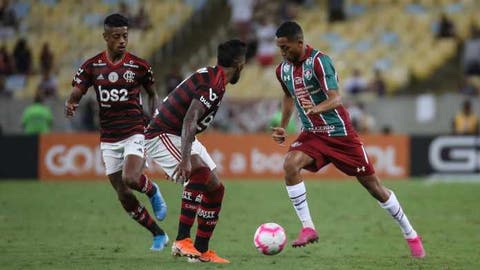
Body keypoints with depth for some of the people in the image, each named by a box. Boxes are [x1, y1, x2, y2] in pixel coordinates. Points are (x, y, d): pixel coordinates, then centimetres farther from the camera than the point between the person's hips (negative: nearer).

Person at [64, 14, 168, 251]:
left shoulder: (139, 66, -3)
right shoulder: (91, 66, 0)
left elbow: (152, 93, 13)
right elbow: (75, 95, -2)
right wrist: (70, 105, -25)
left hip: (135, 132, -3)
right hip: (108, 139, 3)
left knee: (131, 179, -28)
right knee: (123, 196, 2)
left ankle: (152, 191, 8)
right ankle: (159, 235, 19)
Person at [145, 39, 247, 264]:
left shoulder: (209, 76, 10)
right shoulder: (213, 85, -21)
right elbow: (189, 120, -32)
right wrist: (185, 160, -41)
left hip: (180, 136, 10)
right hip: (164, 136, -10)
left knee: (215, 188, 9)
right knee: (200, 174, -32)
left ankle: (202, 250, 14)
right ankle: (182, 241, -33)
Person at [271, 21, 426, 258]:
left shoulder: (319, 61, -19)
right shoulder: (283, 70, 1)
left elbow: (335, 99, -29)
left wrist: (316, 108, -49)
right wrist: (282, 126, 13)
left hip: (339, 133, -5)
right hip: (312, 134, 5)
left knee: (373, 185, 1)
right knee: (290, 165, -26)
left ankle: (411, 235, 18)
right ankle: (307, 228, -18)